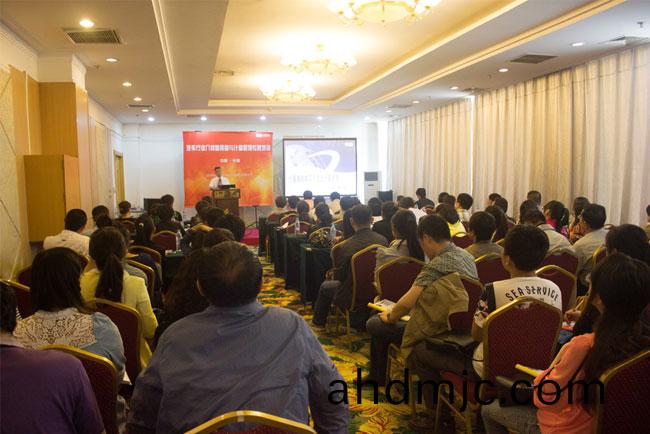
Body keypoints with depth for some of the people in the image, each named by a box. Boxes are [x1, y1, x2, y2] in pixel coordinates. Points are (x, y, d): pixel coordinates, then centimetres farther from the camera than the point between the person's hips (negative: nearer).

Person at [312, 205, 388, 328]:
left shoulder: (346, 246, -24)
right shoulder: (383, 240, -11)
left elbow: (338, 277, -12)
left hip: (353, 296, -5)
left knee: (325, 286, 24)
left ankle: (319, 321, 41)